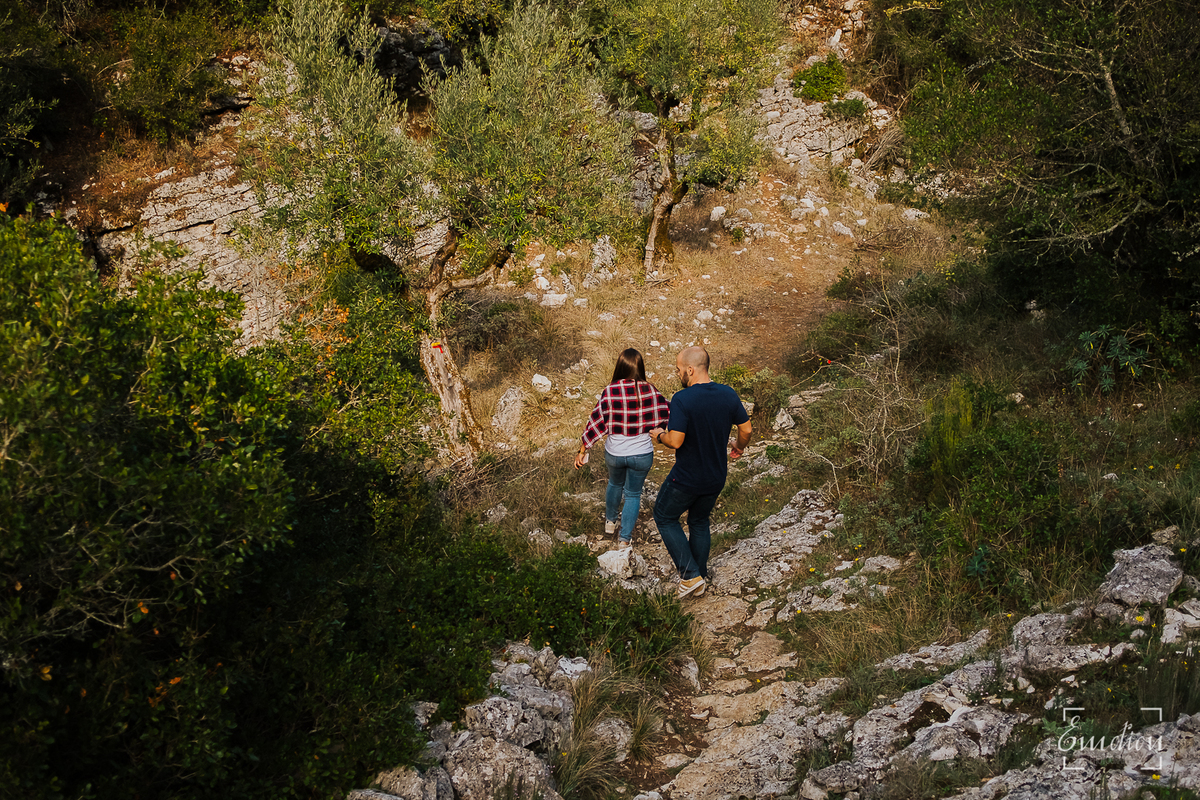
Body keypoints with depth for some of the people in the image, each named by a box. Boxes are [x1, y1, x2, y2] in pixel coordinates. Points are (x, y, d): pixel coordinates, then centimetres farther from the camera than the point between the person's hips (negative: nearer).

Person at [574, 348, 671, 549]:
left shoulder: (610, 392, -18)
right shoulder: (650, 391, -16)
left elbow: (596, 423, -11)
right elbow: (667, 416, -7)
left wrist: (582, 451, -2)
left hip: (614, 453, 1)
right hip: (642, 455, -1)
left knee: (615, 483, 31)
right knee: (633, 494, 19)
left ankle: (610, 521, 50)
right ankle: (625, 539, 21)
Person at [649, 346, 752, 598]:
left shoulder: (682, 400, -25)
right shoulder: (729, 395, -8)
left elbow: (675, 441, -27)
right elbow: (746, 429, 2)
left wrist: (659, 436, -5)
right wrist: (740, 446, 23)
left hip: (686, 478, -6)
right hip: (716, 477, 6)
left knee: (665, 518, 17)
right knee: (700, 521, 26)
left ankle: (690, 575, 9)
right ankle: (700, 581, 35)